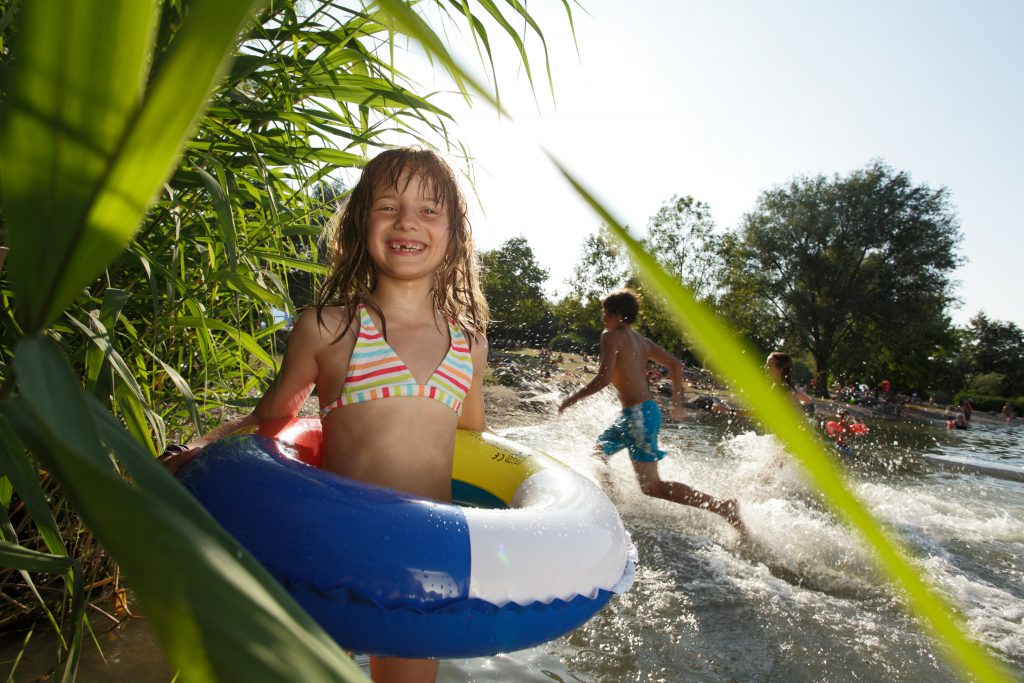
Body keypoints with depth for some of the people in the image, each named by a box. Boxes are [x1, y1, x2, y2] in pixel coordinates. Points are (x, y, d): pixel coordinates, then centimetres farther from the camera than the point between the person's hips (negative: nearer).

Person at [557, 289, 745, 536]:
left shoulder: (611, 336, -8)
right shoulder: (641, 340, 16)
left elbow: (604, 378, -20)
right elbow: (676, 365, 17)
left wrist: (572, 399, -9)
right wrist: (677, 402, 25)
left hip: (638, 414, -9)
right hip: (647, 410, 9)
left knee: (652, 486, -8)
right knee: (598, 453, 24)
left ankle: (723, 506, -12)